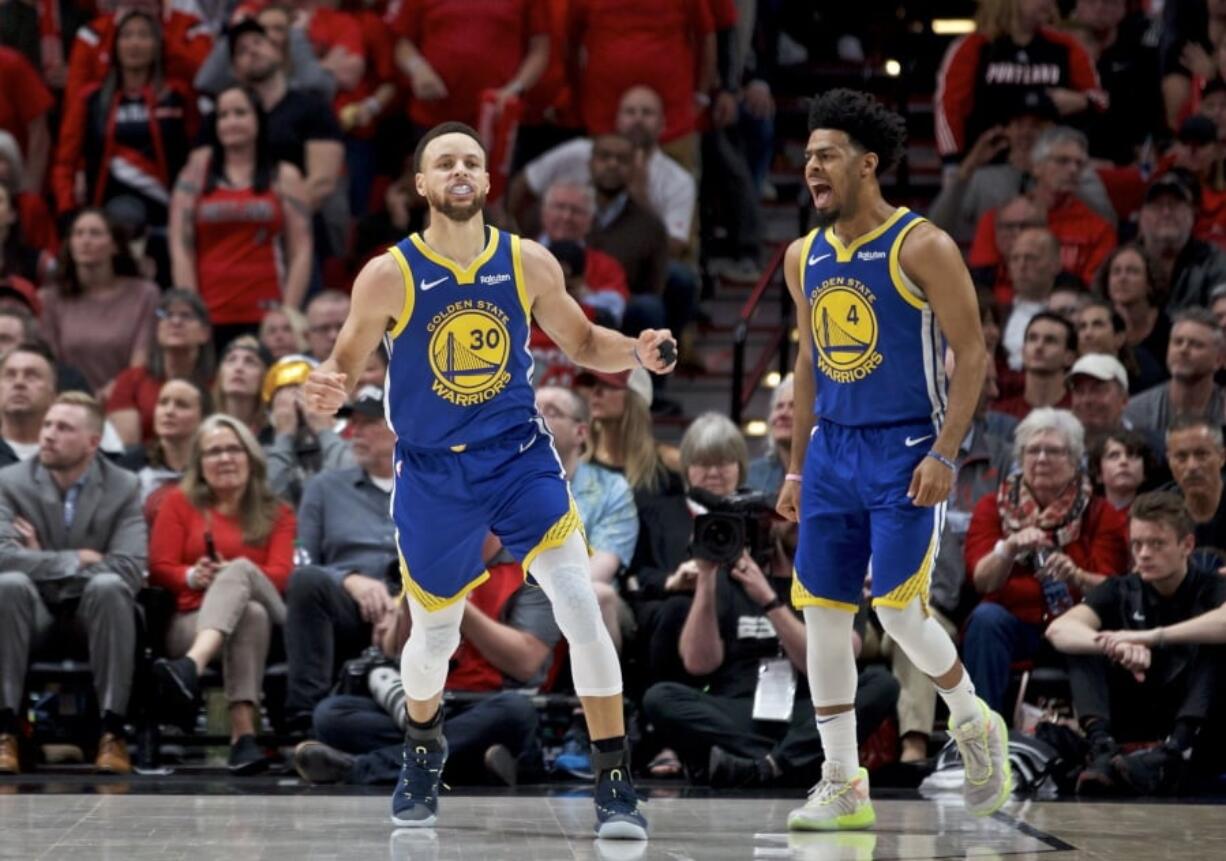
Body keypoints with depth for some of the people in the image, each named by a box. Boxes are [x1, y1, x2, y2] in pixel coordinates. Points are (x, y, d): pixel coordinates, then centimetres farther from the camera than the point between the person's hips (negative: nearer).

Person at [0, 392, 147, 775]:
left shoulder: (123, 487, -3)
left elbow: (131, 569, -16)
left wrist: (44, 563, -14)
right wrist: (75, 560, -20)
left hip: (92, 608, 0)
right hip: (35, 610, 0)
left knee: (109, 585, -34)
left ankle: (112, 732, -31)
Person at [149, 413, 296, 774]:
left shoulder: (276, 513, 21)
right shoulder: (179, 502, 20)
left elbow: (281, 575, 4)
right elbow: (160, 568, 10)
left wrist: (231, 577, -17)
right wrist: (193, 577, -14)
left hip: (266, 615, 1)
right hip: (191, 620, -1)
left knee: (241, 568, -37)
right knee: (250, 613, -39)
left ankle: (191, 667, -65)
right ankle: (243, 734, -59)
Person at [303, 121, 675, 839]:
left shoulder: (528, 263, -5)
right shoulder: (390, 275, -11)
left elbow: (581, 340, 9)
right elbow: (344, 366, -2)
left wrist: (637, 351, -11)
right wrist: (328, 391, -26)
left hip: (520, 456, 0)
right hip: (432, 471, 0)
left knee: (580, 603, -18)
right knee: (435, 635, 12)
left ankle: (616, 785, -11)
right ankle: (425, 746, 47)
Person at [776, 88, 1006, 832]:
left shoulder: (921, 246, -11)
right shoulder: (805, 257, 9)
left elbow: (973, 354, -11)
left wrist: (945, 454, -18)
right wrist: (796, 468, 16)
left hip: (904, 451, -6)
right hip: (832, 452, 6)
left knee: (899, 609, -11)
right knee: (822, 613, 2)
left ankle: (974, 722, 17)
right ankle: (844, 785, 9)